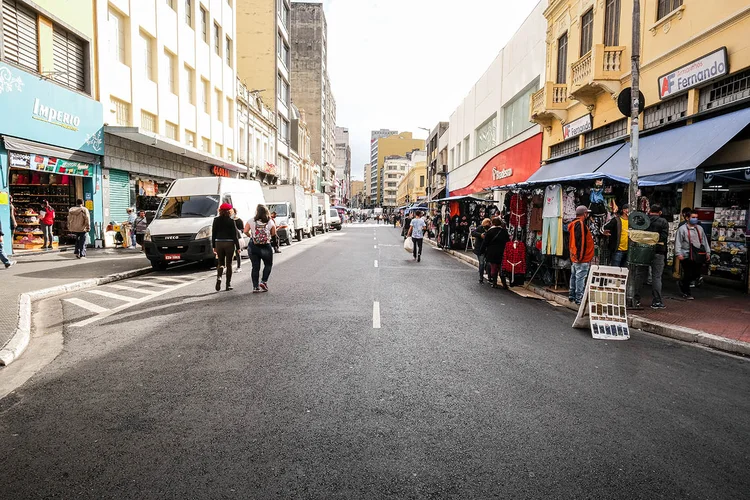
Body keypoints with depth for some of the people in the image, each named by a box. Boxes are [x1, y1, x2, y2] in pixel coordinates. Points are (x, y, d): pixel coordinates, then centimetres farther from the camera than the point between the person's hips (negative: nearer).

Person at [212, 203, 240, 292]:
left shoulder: (216, 220, 2)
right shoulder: (231, 221, -8)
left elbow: (213, 234, 5)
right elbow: (235, 235, -7)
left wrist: (214, 246, 12)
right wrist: (237, 247, -1)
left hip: (218, 243, 3)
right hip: (229, 243, -3)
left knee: (220, 263, 14)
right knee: (229, 264, 5)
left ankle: (219, 277, -14)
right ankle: (228, 284, 9)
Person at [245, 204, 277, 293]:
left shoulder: (251, 221, -4)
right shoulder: (270, 222, -3)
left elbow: (245, 231, -10)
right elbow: (274, 233, 3)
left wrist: (251, 236, 8)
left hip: (253, 246, 1)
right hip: (266, 246, -1)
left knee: (255, 267, 7)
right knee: (268, 264, 17)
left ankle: (255, 287, 7)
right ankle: (263, 281, 2)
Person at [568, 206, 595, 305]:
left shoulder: (574, 224, 16)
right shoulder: (580, 224, -15)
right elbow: (580, 241, -21)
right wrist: (580, 255, -20)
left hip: (575, 257, 11)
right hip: (582, 259, -11)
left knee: (574, 277, 16)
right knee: (581, 278, -8)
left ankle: (572, 296, 24)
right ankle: (579, 299, -6)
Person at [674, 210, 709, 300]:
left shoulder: (700, 228, 18)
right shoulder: (682, 228, -1)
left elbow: (704, 241, 21)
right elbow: (678, 242, -6)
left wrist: (708, 252, 16)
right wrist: (678, 253, -14)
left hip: (698, 256, 6)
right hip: (687, 256, -6)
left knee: (696, 274, 7)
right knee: (688, 274, -2)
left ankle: (682, 283, 33)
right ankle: (686, 293, 13)